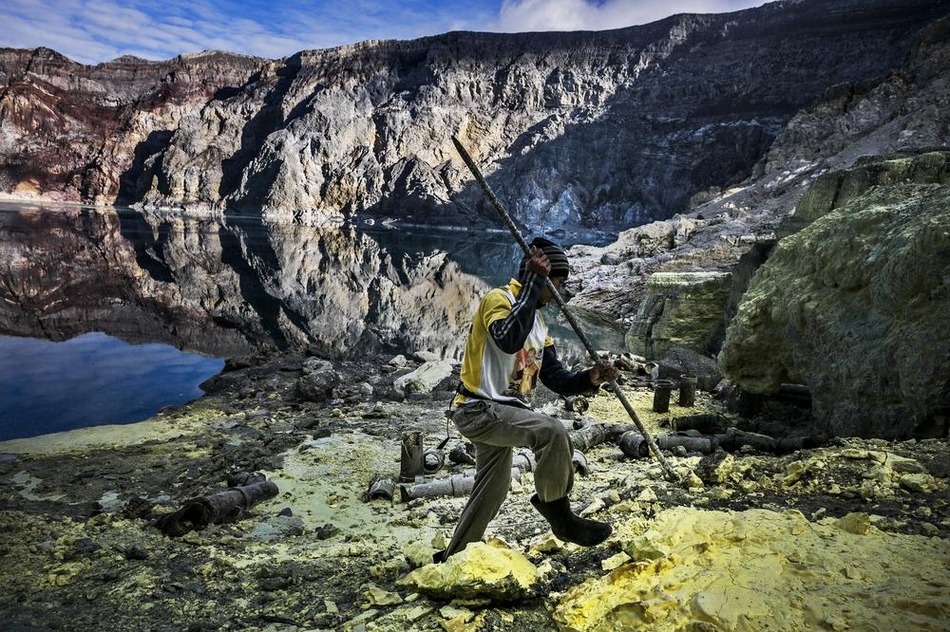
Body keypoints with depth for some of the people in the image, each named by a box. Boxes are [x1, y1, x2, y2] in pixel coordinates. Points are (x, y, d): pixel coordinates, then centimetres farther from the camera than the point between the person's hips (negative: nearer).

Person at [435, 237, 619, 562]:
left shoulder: (537, 322, 16)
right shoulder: (497, 299, -10)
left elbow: (556, 378, 10)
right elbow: (509, 340, -33)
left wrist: (589, 378, -10)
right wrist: (533, 283, -27)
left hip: (499, 413, 10)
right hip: (477, 409, -10)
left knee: (492, 492, 19)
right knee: (552, 431, -28)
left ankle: (452, 559, 36)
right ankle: (558, 514, -10)